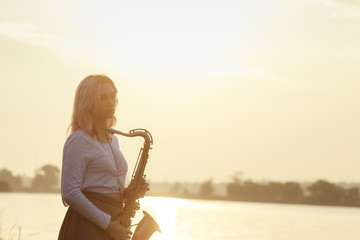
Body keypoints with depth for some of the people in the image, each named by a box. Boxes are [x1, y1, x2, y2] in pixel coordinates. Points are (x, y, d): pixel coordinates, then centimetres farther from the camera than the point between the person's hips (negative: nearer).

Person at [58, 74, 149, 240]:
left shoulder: (112, 140, 16)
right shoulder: (79, 140, -9)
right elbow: (70, 193, -16)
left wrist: (126, 192, 3)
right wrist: (107, 224, -18)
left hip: (113, 225, 8)